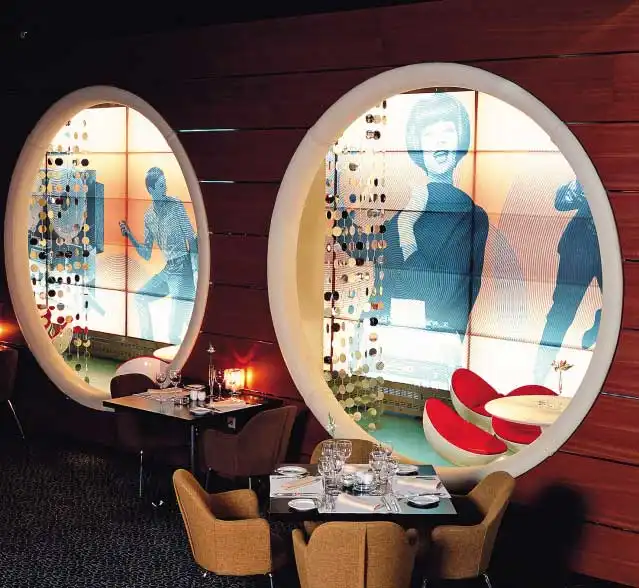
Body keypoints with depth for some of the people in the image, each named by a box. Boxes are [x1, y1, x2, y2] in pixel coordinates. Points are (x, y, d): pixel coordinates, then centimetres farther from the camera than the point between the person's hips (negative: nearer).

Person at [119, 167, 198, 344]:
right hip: (167, 271, 7)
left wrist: (196, 277, -22)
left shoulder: (176, 205, -8)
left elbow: (192, 241, -13)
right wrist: (130, 235, 1)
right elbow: (146, 255, 15)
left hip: (183, 271, -7)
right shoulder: (149, 215, 10)